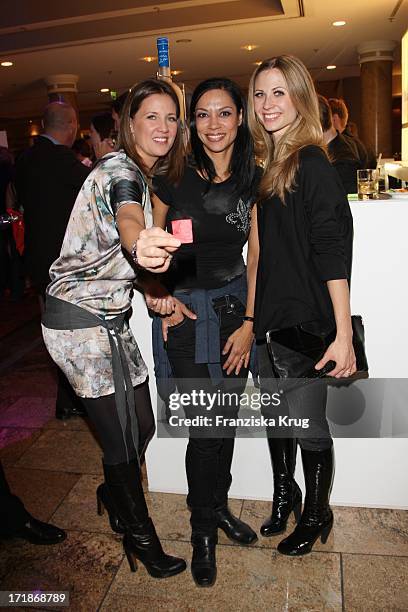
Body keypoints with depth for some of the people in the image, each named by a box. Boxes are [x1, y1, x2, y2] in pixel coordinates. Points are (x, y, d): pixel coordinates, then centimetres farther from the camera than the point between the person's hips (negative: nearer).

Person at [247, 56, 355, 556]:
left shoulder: (313, 164, -11)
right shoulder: (264, 163, 11)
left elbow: (333, 252, -18)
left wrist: (343, 335, -22)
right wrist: (250, 316, 9)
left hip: (305, 321, -7)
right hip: (268, 317, 7)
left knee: (307, 425, 7)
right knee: (275, 416, 19)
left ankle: (316, 515, 32)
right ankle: (284, 496, 42)